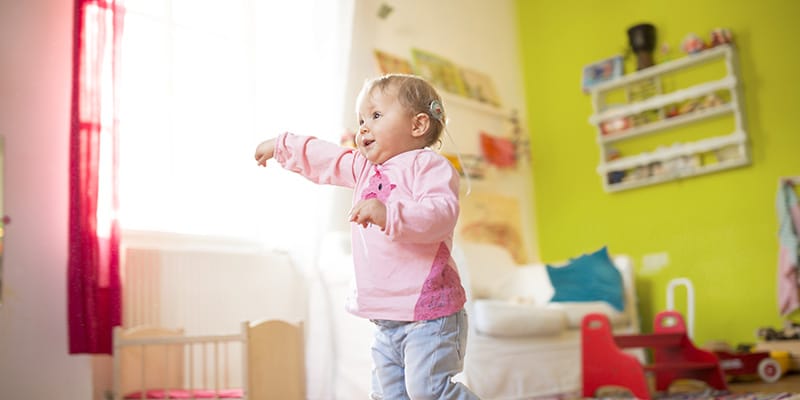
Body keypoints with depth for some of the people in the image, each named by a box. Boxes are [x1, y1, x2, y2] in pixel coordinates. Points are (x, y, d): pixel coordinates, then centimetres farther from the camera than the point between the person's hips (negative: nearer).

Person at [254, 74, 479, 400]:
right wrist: (282, 146, 38)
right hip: (387, 318, 9)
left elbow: (441, 214, -27)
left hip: (428, 311, -8)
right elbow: (324, 159, 31)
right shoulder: (365, 167, 16)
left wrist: (389, 214, -38)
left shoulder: (429, 164, -10)